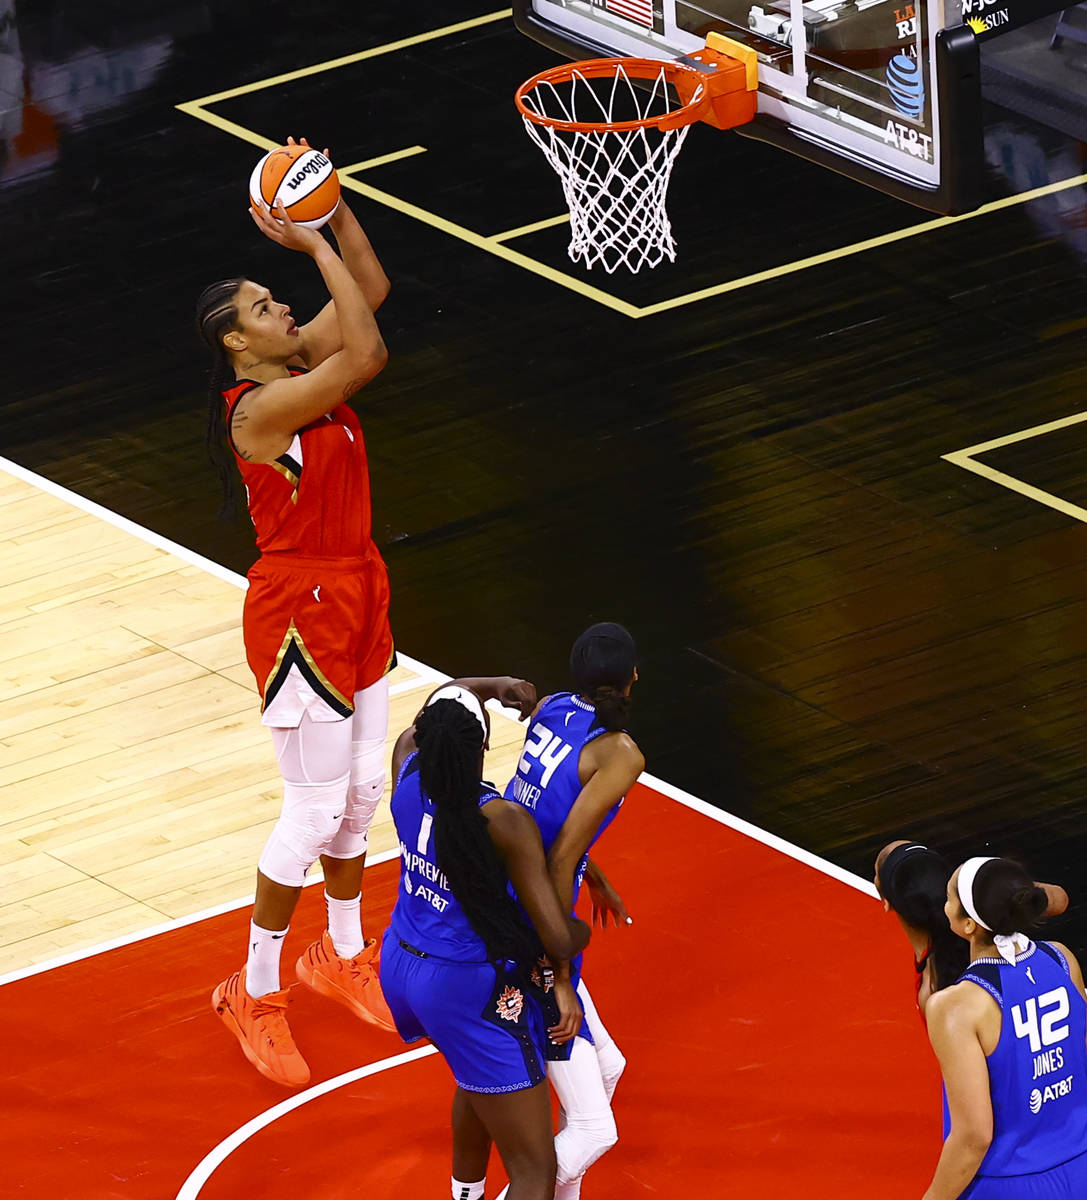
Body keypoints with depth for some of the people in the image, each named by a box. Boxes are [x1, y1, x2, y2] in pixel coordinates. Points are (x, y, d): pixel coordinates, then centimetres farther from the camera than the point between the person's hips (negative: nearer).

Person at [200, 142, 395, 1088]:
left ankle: (344, 956, 36)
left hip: (354, 600, 9)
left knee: (363, 789, 18)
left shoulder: (301, 367, 2)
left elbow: (372, 293, 7)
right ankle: (255, 995, 11)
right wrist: (313, 247, -30)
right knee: (317, 810, -2)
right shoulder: (259, 406, -24)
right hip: (301, 609, -9)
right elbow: (368, 353, -34)